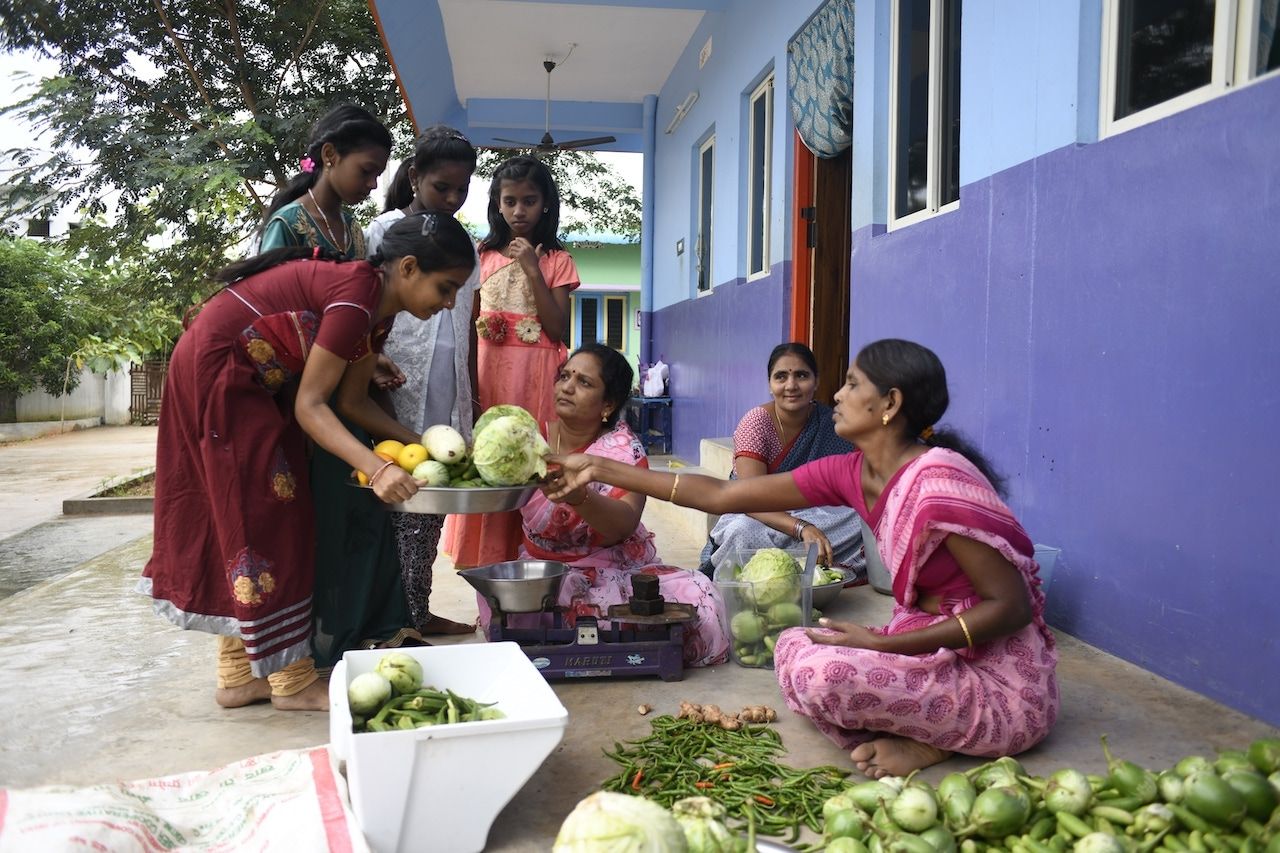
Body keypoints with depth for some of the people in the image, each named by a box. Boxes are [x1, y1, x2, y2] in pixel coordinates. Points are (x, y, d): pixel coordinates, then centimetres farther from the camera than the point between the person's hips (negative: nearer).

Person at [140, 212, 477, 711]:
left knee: (241, 515, 11)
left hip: (251, 382, 10)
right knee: (262, 517, -5)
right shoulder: (356, 296, -27)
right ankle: (291, 680, 6)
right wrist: (376, 468, -36)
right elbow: (309, 405, -25)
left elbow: (352, 401, 4)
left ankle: (237, 676, 21)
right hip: (215, 370, -10)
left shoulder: (380, 309, 1)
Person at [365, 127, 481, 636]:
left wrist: (473, 398, 17)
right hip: (400, 401, -5)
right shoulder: (384, 232, 0)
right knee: (397, 507, -3)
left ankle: (417, 612, 17)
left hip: (448, 404, 5)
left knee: (431, 510, 8)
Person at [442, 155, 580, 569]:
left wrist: (533, 271, -11)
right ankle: (486, 556, 9)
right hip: (487, 372, 2)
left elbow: (559, 331, -5)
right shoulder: (482, 255, 11)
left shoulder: (556, 261, 4)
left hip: (536, 377, -2)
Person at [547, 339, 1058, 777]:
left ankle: (935, 741, -1)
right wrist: (600, 470, 0)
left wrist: (879, 645, -24)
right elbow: (721, 496, 1)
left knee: (821, 671, -25)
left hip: (1005, 682, -8)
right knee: (792, 648, 6)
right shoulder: (852, 474, -1)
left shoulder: (939, 481, -24)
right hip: (937, 649, 8)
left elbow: (1012, 605, -22)